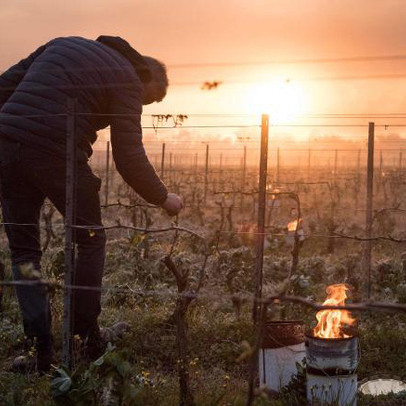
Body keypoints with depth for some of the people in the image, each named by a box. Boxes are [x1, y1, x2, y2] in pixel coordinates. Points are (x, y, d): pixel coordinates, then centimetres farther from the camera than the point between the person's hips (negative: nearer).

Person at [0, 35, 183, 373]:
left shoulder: (64, 43, 25)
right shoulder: (128, 82, 5)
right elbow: (129, 158, -2)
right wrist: (163, 198, 12)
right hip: (57, 155, -5)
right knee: (90, 240, 16)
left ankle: (42, 348, 10)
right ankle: (87, 335, 20)